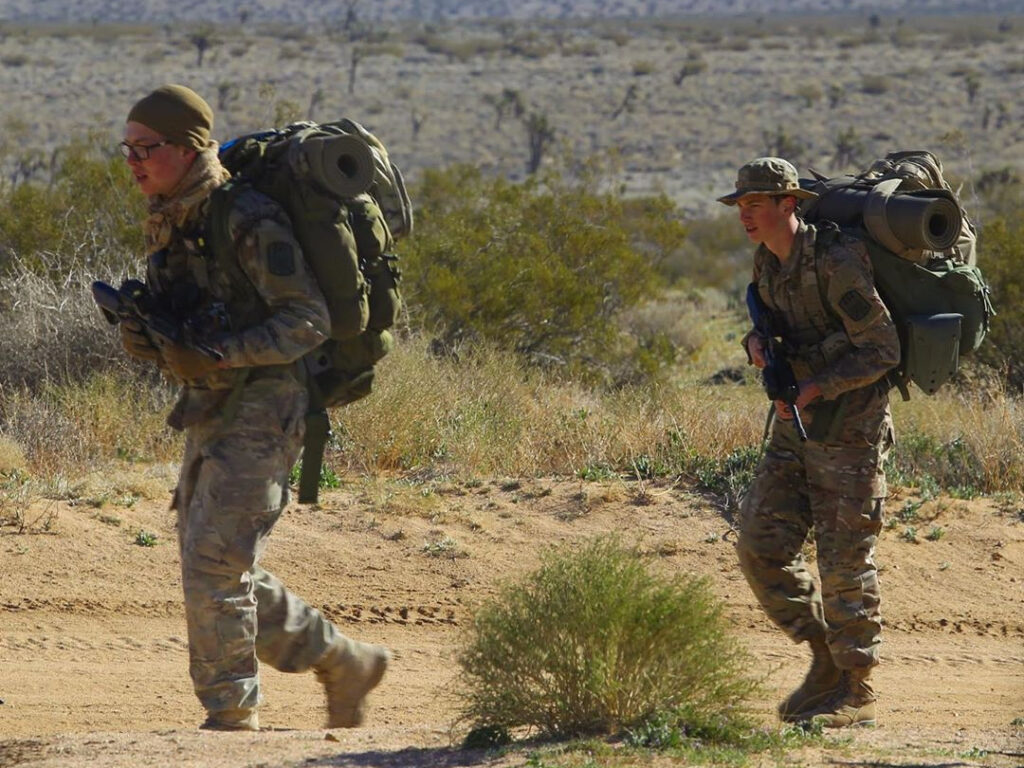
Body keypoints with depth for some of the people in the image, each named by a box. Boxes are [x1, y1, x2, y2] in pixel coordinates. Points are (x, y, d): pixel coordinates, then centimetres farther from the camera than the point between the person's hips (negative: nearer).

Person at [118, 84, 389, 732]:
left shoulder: (249, 221, -16)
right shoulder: (169, 224, 11)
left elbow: (309, 320, -17)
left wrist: (218, 356, -26)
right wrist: (144, 340, -4)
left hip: (259, 416, -9)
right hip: (207, 414, 9)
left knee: (214, 570, -11)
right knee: (227, 578, 13)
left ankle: (232, 718, -2)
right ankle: (346, 662, 27)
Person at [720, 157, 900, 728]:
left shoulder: (837, 263, -21)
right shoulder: (768, 262, 5)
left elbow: (884, 349, -19)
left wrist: (816, 387, -22)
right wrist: (757, 341, -3)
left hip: (850, 430, -8)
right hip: (796, 426, 8)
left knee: (845, 561, -3)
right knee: (763, 547, 3)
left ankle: (856, 692, 8)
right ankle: (826, 660, 17)